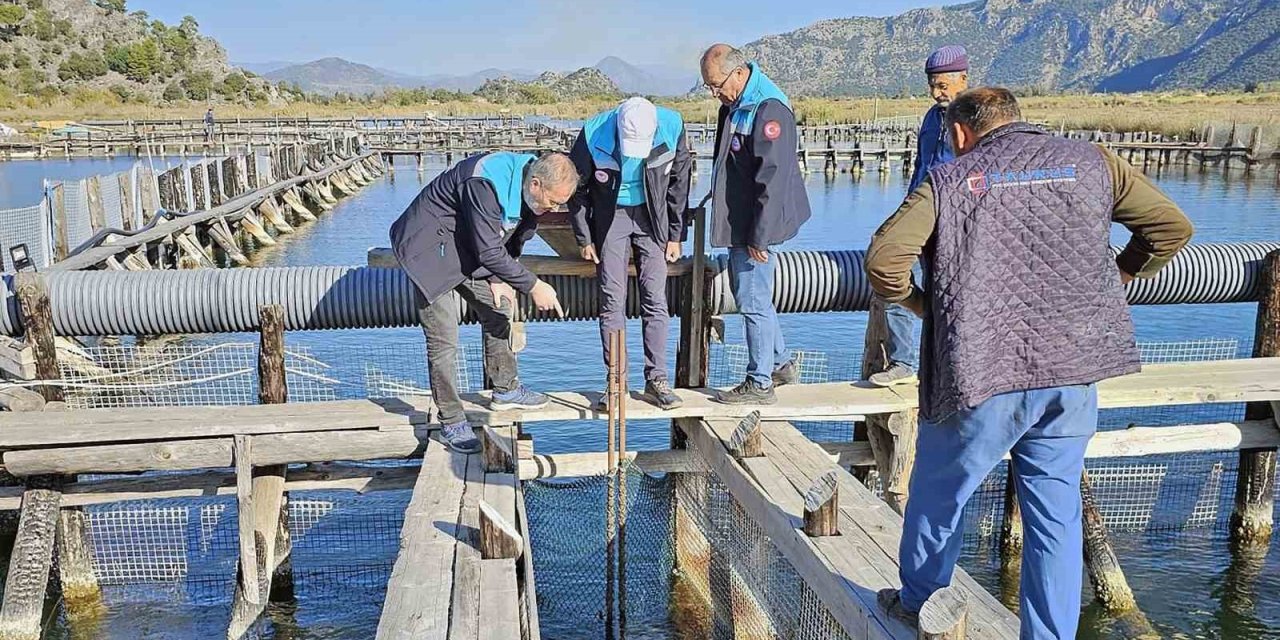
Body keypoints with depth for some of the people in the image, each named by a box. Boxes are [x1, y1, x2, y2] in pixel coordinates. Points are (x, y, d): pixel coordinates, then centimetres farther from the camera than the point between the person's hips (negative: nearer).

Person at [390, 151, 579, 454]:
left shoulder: (528, 190, -7)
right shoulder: (485, 183, -35)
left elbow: (515, 238, 8)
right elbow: (489, 252, -31)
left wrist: (498, 278, -1)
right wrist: (533, 286, -26)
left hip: (467, 247, 9)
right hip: (429, 248, -9)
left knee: (498, 307, 13)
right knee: (443, 338, -9)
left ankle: (505, 389, 30)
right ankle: (452, 422, 2)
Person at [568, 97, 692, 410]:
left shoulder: (672, 127, -20)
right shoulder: (594, 134, -23)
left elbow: (679, 181, -4)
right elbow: (576, 187, -7)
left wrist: (675, 235, -1)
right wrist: (584, 238, -4)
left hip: (651, 216, 1)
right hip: (610, 216, -1)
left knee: (655, 299, -2)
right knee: (612, 300, -2)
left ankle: (656, 380, 5)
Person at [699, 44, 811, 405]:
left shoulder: (769, 108, -21)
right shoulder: (734, 104, 9)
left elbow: (773, 178, -24)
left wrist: (759, 236, -23)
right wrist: (717, 196, 23)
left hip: (756, 224, -10)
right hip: (738, 218, 10)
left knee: (752, 299, -4)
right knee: (744, 291, 18)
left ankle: (760, 384, 8)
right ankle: (780, 364, 32)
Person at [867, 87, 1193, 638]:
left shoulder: (949, 180, 0)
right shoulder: (1089, 163, 11)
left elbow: (882, 261, -13)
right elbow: (1172, 226, 12)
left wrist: (920, 304, 5)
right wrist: (1112, 281, 21)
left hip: (981, 376, -3)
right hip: (1073, 375, 3)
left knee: (938, 496, 18)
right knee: (1056, 514, 15)